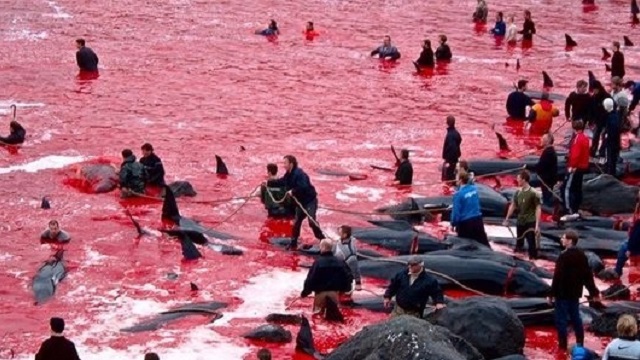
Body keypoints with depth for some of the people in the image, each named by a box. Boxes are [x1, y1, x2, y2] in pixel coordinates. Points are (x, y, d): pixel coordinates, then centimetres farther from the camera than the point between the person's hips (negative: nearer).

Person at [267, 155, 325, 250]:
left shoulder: (299, 174, -25)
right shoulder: (289, 175, 6)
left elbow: (303, 187, -38)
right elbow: (280, 182, 21)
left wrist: (292, 192, -29)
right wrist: (268, 183, 16)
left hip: (310, 201, -10)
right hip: (301, 202, 10)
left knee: (312, 221, -20)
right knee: (296, 222, 13)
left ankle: (323, 240, -10)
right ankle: (293, 244, 23)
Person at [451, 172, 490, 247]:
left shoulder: (458, 194, -16)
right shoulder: (474, 188, 0)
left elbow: (456, 211, -15)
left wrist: (453, 224, -3)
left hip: (465, 222, -5)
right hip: (477, 220, 5)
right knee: (483, 242, 13)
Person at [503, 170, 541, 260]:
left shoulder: (533, 193, -14)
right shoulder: (518, 192, 4)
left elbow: (538, 209, -14)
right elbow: (513, 206, 15)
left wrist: (537, 225, -19)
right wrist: (506, 219, 17)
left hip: (530, 223, -6)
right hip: (520, 222, 6)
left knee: (532, 245, -3)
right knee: (519, 244, 16)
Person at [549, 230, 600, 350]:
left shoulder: (564, 256, -20)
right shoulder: (581, 255, 5)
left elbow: (557, 277, -20)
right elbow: (588, 275, 9)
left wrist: (552, 293, -15)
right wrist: (593, 292, 15)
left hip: (563, 293, -8)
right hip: (575, 292, 8)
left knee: (561, 319, 0)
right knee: (575, 317, 17)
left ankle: (562, 345, 2)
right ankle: (580, 344, 22)